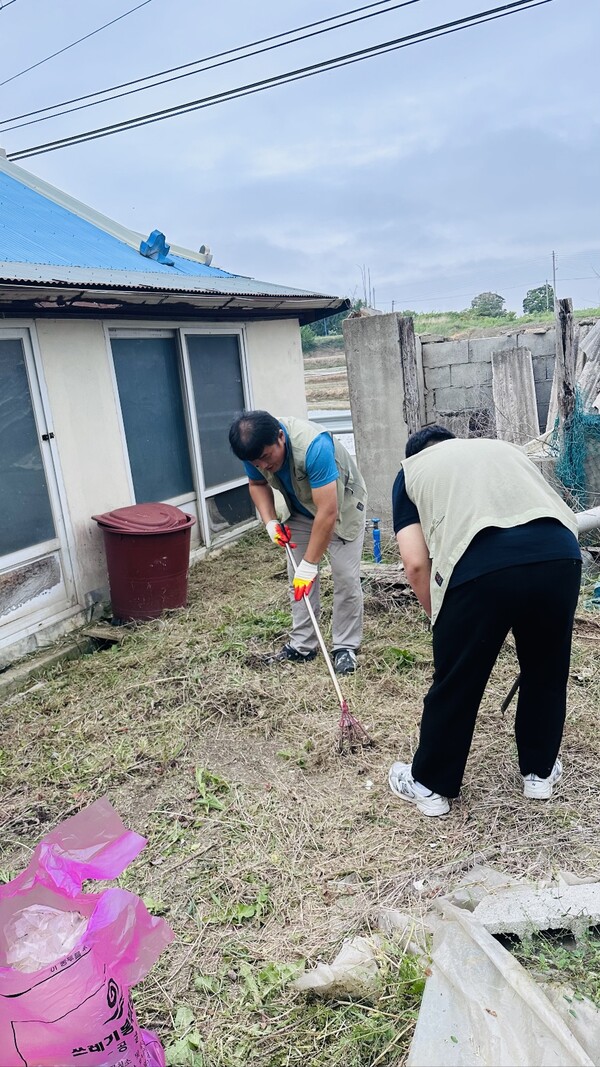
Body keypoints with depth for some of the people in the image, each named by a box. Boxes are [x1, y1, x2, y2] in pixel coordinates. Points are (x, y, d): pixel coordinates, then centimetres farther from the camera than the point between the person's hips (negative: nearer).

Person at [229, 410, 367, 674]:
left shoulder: (313, 446, -42)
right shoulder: (254, 449, -22)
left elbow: (328, 512, -40)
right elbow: (257, 484, 0)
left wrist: (310, 564, -36)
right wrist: (270, 522, -16)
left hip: (342, 506, -5)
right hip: (302, 511, 6)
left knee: (345, 576, -9)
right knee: (297, 577, 2)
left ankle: (346, 647, 5)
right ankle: (302, 645, 12)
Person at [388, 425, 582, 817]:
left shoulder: (412, 470, 23)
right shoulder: (503, 447, 35)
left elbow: (417, 564, 12)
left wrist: (438, 616, 27)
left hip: (481, 565, -4)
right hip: (559, 554, 4)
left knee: (456, 684, 15)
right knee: (546, 671, 26)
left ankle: (431, 785, 34)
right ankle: (540, 772, 44)